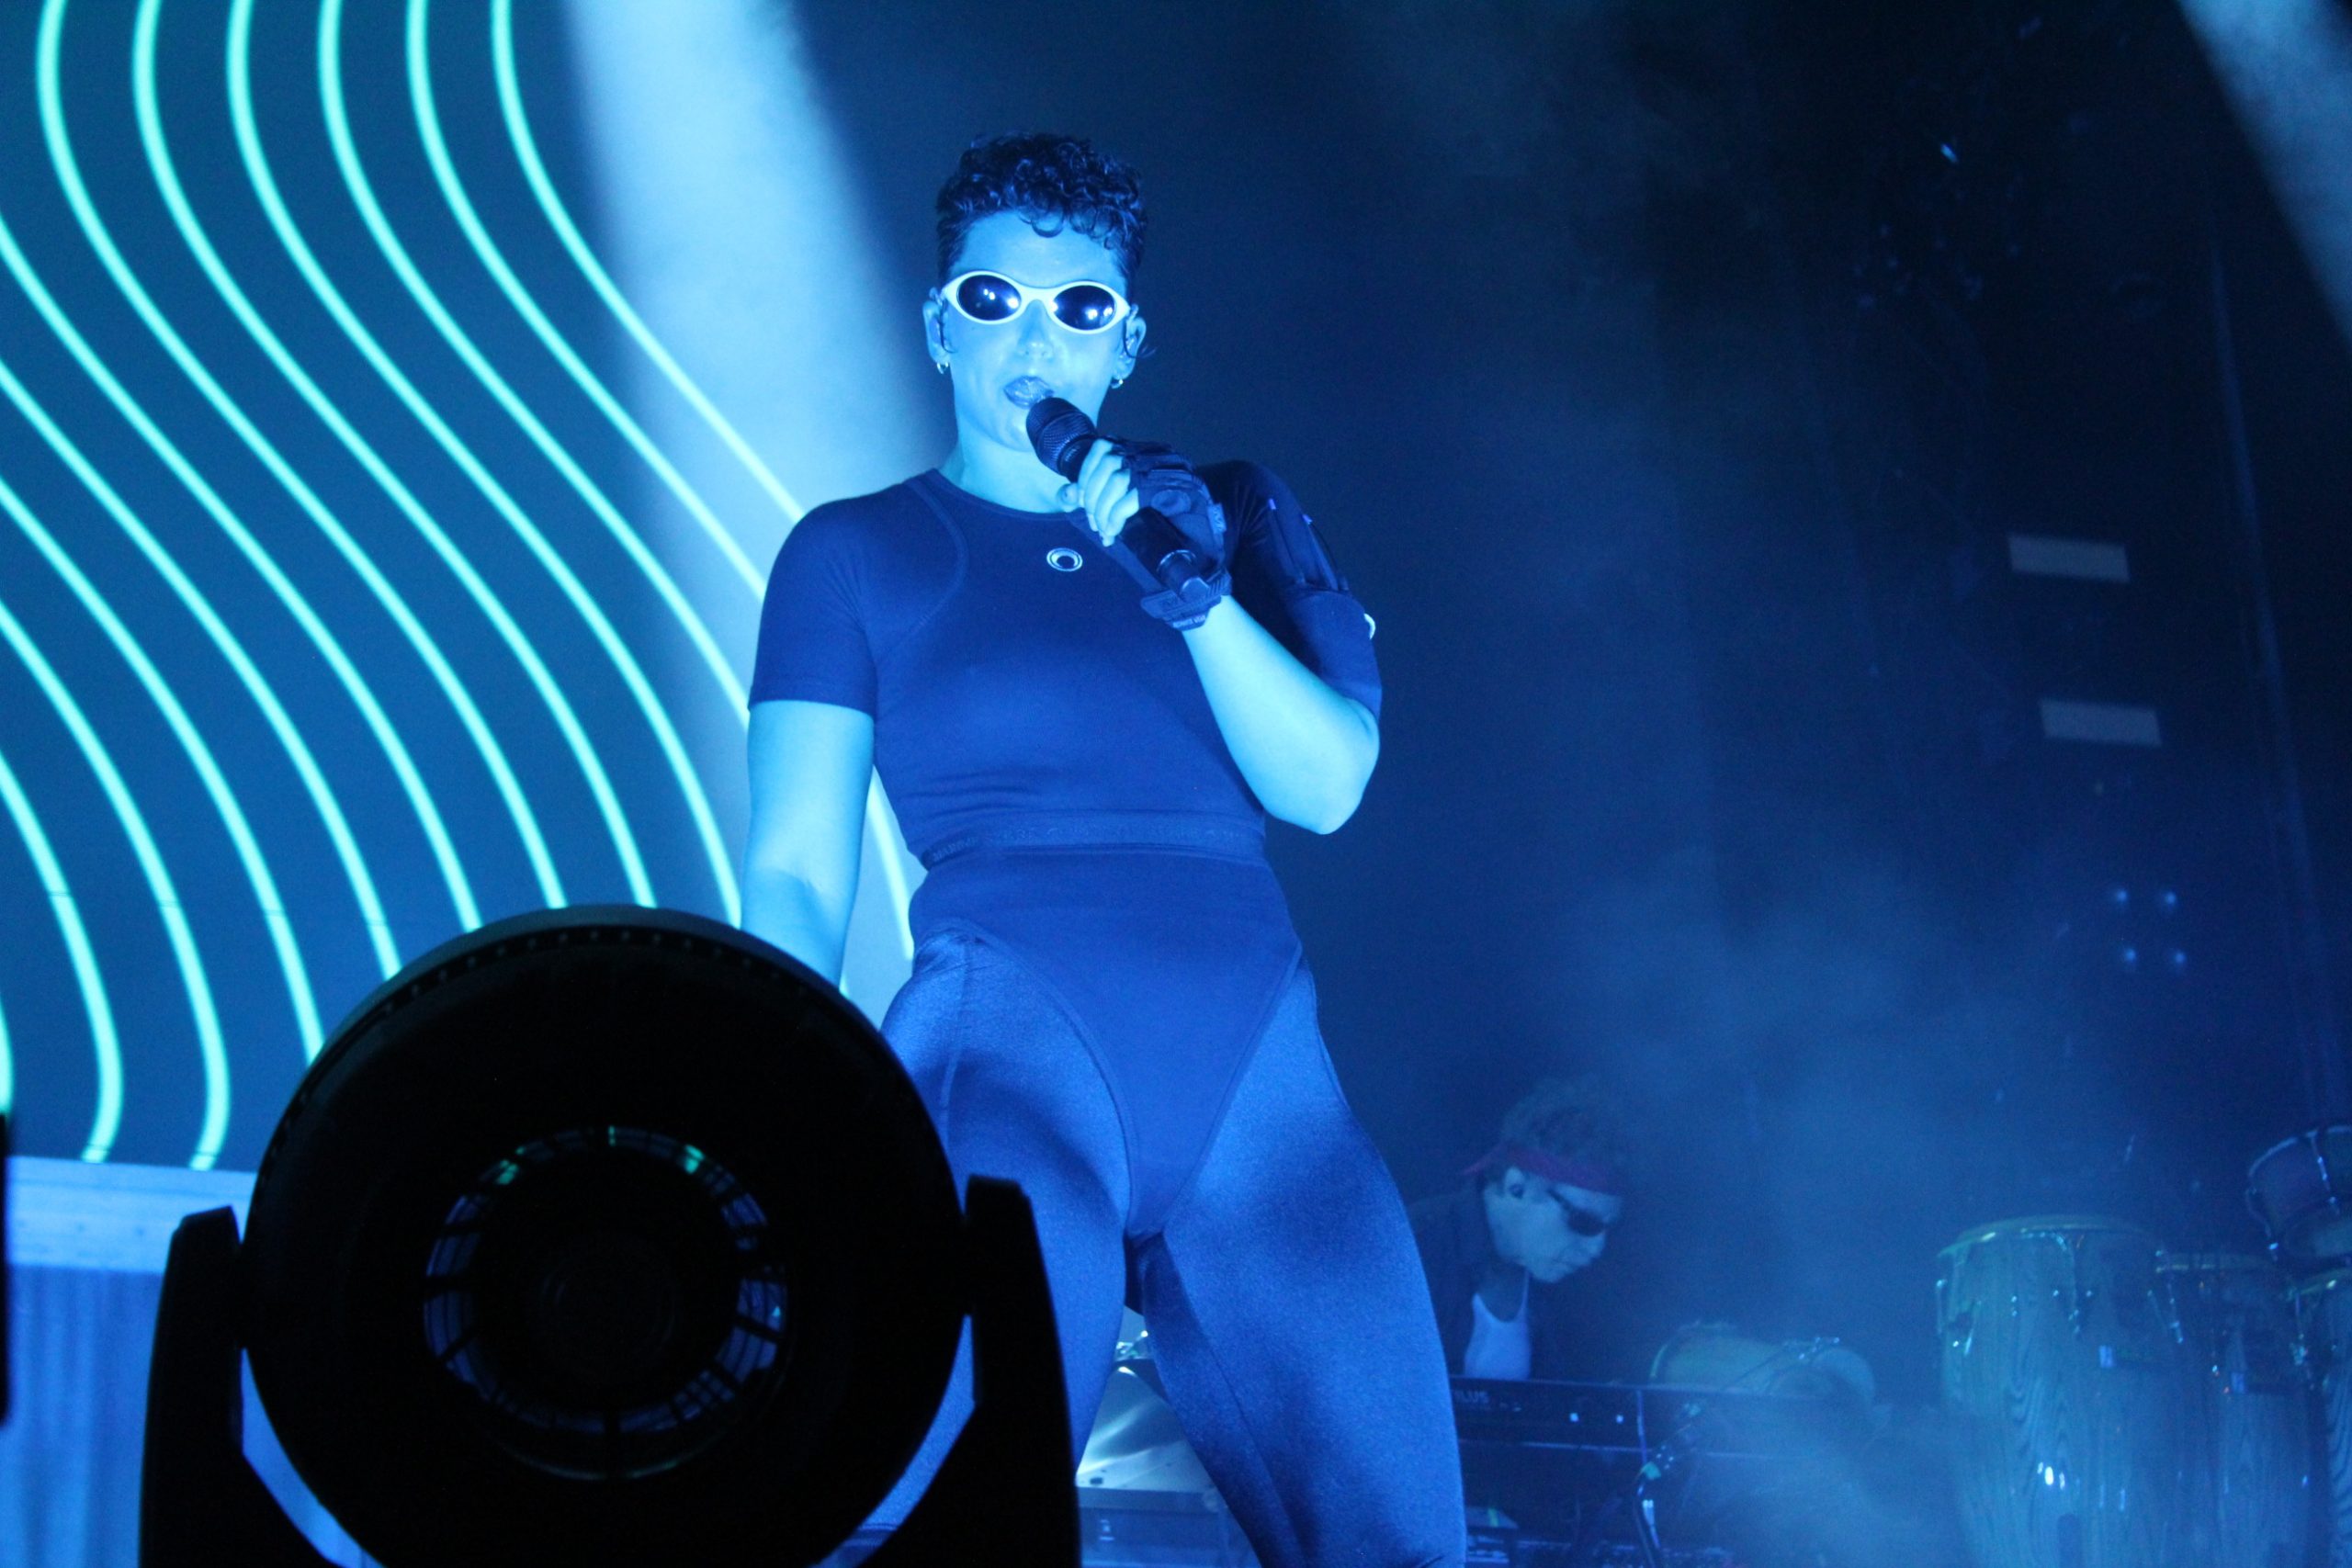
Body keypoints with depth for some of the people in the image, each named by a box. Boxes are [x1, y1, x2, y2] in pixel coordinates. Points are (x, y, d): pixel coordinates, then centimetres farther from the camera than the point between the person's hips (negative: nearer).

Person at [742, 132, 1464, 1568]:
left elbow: (1328, 786, 7)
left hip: (1260, 1070, 3)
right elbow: (799, 874, 5)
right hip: (1013, 1031, -3)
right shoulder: (858, 551, 13)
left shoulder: (1239, 518, 20)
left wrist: (1195, 589, -6)